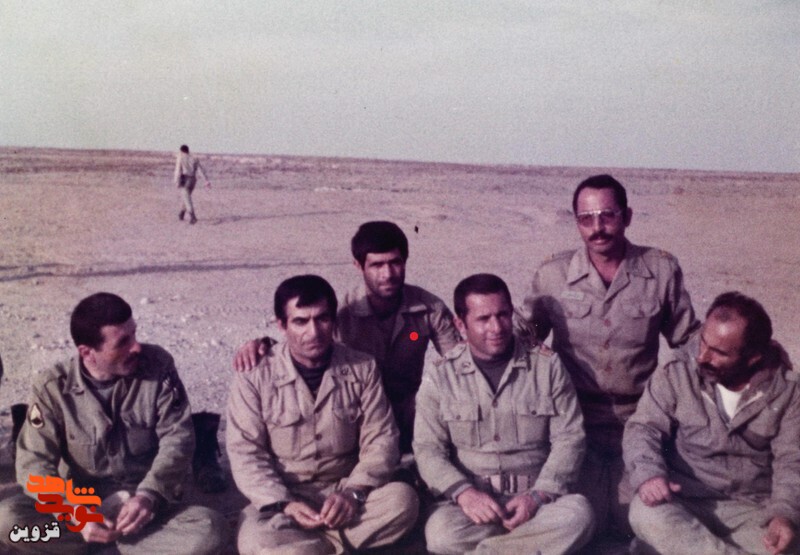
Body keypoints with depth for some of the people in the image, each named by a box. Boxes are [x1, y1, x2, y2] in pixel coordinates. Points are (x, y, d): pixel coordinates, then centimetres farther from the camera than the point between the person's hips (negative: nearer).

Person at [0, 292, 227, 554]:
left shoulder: (158, 365, -9)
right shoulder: (53, 387, -8)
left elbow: (178, 436, -9)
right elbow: (34, 462, -10)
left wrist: (149, 495, -26)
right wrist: (75, 513, -27)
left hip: (147, 507, -1)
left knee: (210, 528, -29)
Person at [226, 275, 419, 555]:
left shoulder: (362, 369, 0)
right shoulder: (255, 375, -5)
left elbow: (380, 440, -2)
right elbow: (245, 452, -7)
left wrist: (353, 493, -19)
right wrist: (284, 503, -22)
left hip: (344, 492, 2)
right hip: (281, 497, -2)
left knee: (402, 498, -27)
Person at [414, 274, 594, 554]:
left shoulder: (547, 364, 5)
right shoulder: (440, 375, 4)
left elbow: (569, 439, 2)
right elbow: (428, 449, -1)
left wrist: (537, 496, -14)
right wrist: (464, 492, -21)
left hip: (537, 500, 1)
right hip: (472, 501, -1)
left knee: (578, 513, -31)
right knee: (441, 532, -33)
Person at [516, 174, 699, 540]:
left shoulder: (662, 270, -3)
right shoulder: (552, 275, -3)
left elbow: (689, 341, 6)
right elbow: (523, 336, 11)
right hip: (576, 421, 0)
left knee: (635, 526, -4)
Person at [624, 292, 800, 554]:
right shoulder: (678, 374, -3)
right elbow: (643, 427, -4)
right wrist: (648, 473, -25)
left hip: (753, 509, 0)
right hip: (684, 502, 0)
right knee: (645, 513, -33)